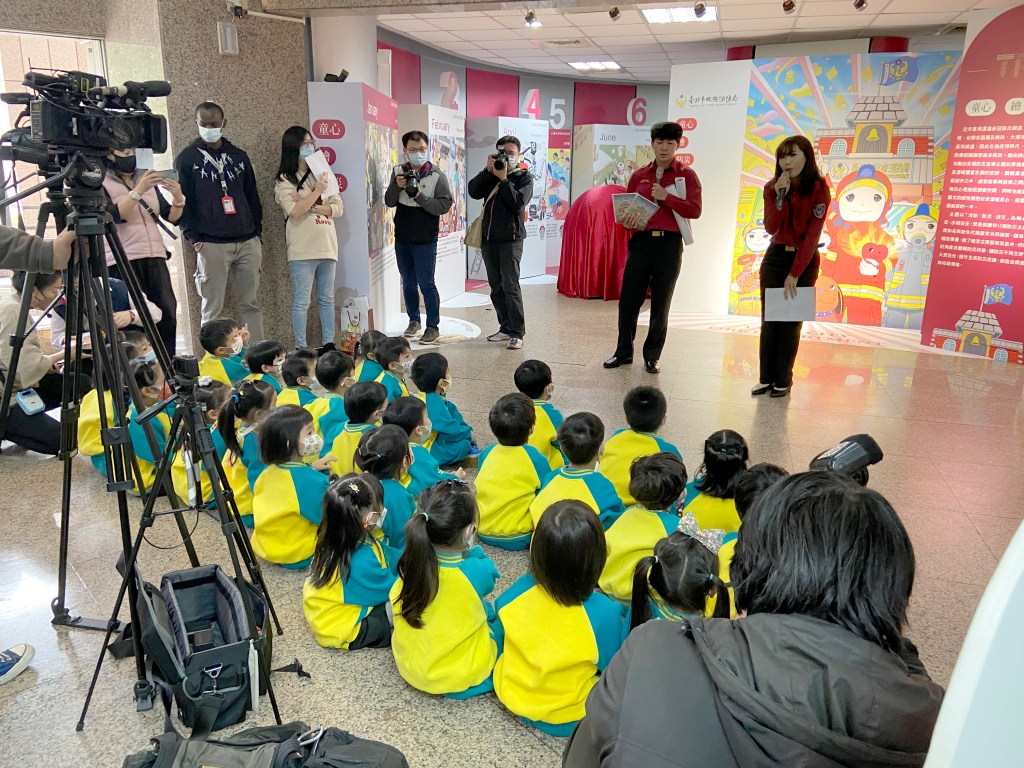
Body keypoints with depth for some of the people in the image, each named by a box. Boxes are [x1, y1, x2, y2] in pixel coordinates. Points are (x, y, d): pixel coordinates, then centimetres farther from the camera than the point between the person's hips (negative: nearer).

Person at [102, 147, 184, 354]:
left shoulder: (146, 178, 18)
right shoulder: (101, 182, 3)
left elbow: (171, 217, 13)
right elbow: (113, 215, -13)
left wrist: (178, 197, -6)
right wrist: (138, 191, -19)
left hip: (156, 258, 5)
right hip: (122, 262, -5)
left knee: (167, 315, -4)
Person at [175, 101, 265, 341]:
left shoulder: (238, 156, 16)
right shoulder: (186, 159, 5)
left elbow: (253, 196, 18)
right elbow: (182, 201, 1)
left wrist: (257, 232, 11)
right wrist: (194, 237, -8)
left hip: (247, 242, 3)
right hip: (211, 245, -3)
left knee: (251, 303, 5)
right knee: (212, 308, -2)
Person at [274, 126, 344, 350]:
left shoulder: (322, 174, 16)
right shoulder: (285, 180, 0)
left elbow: (338, 208, 7)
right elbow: (294, 211, -14)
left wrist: (311, 206, -7)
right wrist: (317, 192, -14)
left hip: (327, 246, 5)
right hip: (302, 250, -5)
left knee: (327, 299, 9)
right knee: (301, 301, -3)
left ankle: (329, 344, 16)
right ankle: (301, 348, 4)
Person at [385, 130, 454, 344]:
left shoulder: (437, 175, -7)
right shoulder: (399, 172, 4)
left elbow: (444, 205, -14)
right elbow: (389, 202, 3)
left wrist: (419, 196, -24)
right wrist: (396, 186, -16)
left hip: (425, 240, -4)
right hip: (402, 238, 4)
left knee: (426, 284, -2)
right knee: (408, 283, 13)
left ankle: (433, 326, 7)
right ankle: (414, 320, 28)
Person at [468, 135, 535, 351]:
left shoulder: (524, 177, 3)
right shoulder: (491, 172, 15)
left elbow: (517, 203, -14)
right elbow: (473, 192, -1)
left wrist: (503, 179, -13)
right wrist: (488, 171, -7)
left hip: (510, 238, -5)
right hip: (489, 236, 6)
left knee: (510, 286, -12)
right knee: (496, 287, 9)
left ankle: (517, 333, -8)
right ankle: (506, 327, 19)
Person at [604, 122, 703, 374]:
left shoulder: (686, 175, 3)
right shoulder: (639, 175, 11)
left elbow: (695, 210, -8)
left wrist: (666, 196, -17)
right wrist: (627, 221, -9)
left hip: (669, 244, -2)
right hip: (641, 242, 2)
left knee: (661, 303, 5)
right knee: (628, 299, 2)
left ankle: (652, 356, 17)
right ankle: (624, 352, 17)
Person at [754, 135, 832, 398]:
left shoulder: (819, 189, -11)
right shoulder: (773, 187, 0)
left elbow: (812, 235, -14)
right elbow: (771, 228, -10)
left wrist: (794, 274, -17)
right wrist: (779, 196, -23)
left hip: (804, 260, -3)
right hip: (775, 257, 3)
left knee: (791, 322, 1)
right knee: (769, 320, 1)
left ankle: (783, 381, 9)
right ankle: (766, 378, 8)